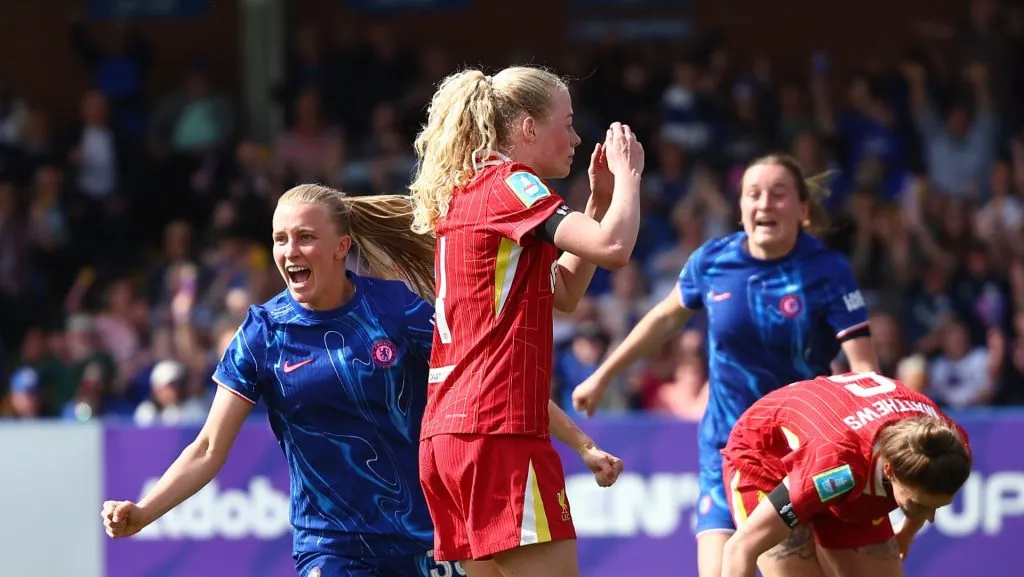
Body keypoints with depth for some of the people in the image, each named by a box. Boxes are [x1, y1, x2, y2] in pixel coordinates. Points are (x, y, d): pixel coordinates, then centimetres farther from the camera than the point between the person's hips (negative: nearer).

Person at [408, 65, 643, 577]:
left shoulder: (467, 193, 21)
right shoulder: (509, 185, -7)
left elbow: (564, 292, 29)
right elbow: (612, 247, -21)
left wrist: (600, 198, 22)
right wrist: (627, 176, -3)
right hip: (499, 432, -10)